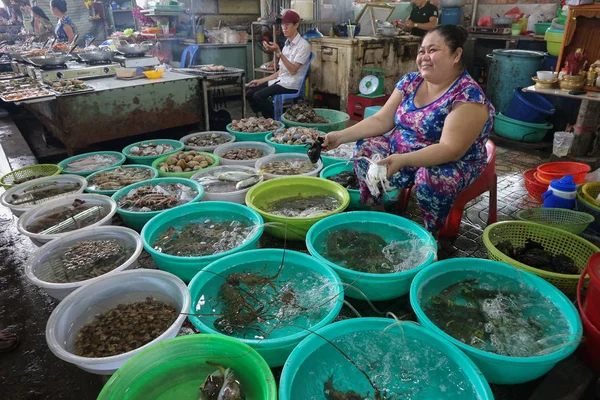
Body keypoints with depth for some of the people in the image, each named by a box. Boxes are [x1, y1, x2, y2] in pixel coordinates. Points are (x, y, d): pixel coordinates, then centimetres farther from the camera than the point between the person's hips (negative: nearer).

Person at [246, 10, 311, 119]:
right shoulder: (287, 44, 15)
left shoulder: (303, 45, -7)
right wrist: (261, 81, 10)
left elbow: (293, 70, -17)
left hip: (291, 84, -8)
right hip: (280, 80, 8)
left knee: (258, 96, -24)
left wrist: (278, 52, -22)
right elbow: (281, 71, 17)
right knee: (250, 94, -5)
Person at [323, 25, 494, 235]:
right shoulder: (410, 81, -2)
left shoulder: (468, 96, -22)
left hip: (453, 164, -6)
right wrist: (341, 136, -14)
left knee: (431, 176, -37)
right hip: (401, 151, 6)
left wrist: (403, 160, -43)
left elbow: (450, 149, -29)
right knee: (366, 147, -12)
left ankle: (431, 236, -9)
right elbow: (381, 120, -2)